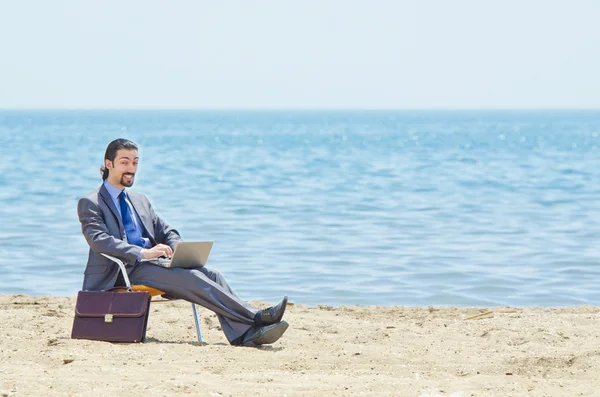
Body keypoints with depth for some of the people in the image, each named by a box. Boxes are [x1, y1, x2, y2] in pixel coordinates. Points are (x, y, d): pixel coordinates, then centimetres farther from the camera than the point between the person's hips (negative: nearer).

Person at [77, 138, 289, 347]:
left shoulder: (140, 201, 26)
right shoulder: (90, 203, 2)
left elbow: (167, 232, 23)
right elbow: (99, 240, -14)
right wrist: (143, 253, -27)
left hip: (152, 265, 7)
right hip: (123, 272, -7)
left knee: (210, 274, -20)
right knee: (189, 277, -29)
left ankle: (243, 333, -39)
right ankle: (254, 317, -37)